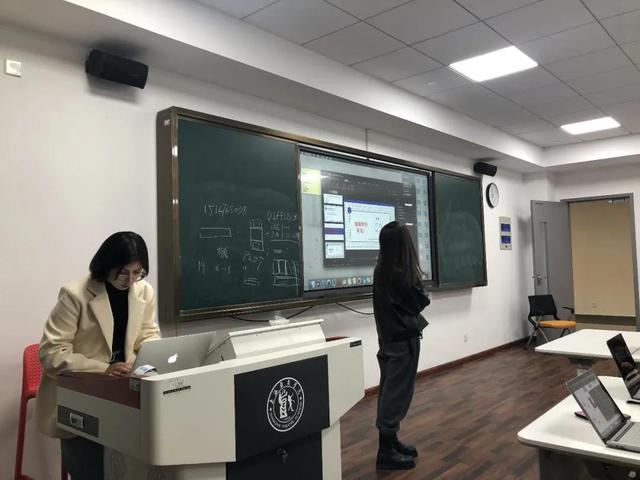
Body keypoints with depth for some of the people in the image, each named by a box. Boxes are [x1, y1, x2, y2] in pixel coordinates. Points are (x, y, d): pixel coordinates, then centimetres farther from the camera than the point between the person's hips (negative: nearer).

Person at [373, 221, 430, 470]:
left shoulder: (381, 271, 2)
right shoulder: (405, 274, -20)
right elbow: (421, 302, -8)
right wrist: (419, 288, 7)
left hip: (388, 336, 8)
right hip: (404, 338, -8)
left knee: (389, 389, 15)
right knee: (398, 392, 0)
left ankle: (390, 441, 28)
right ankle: (386, 452, 7)